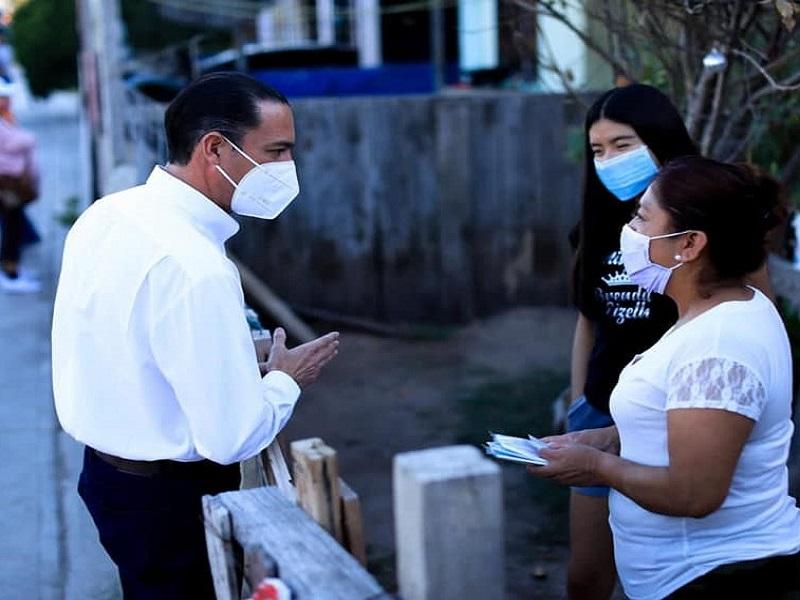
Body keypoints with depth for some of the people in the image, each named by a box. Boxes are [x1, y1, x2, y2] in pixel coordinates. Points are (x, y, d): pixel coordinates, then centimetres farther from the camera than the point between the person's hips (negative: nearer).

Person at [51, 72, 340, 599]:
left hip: (105, 470, 8)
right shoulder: (196, 269, -29)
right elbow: (233, 438, -27)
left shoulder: (108, 214, -2)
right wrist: (287, 381, -8)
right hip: (172, 499, -8)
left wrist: (238, 359, 12)